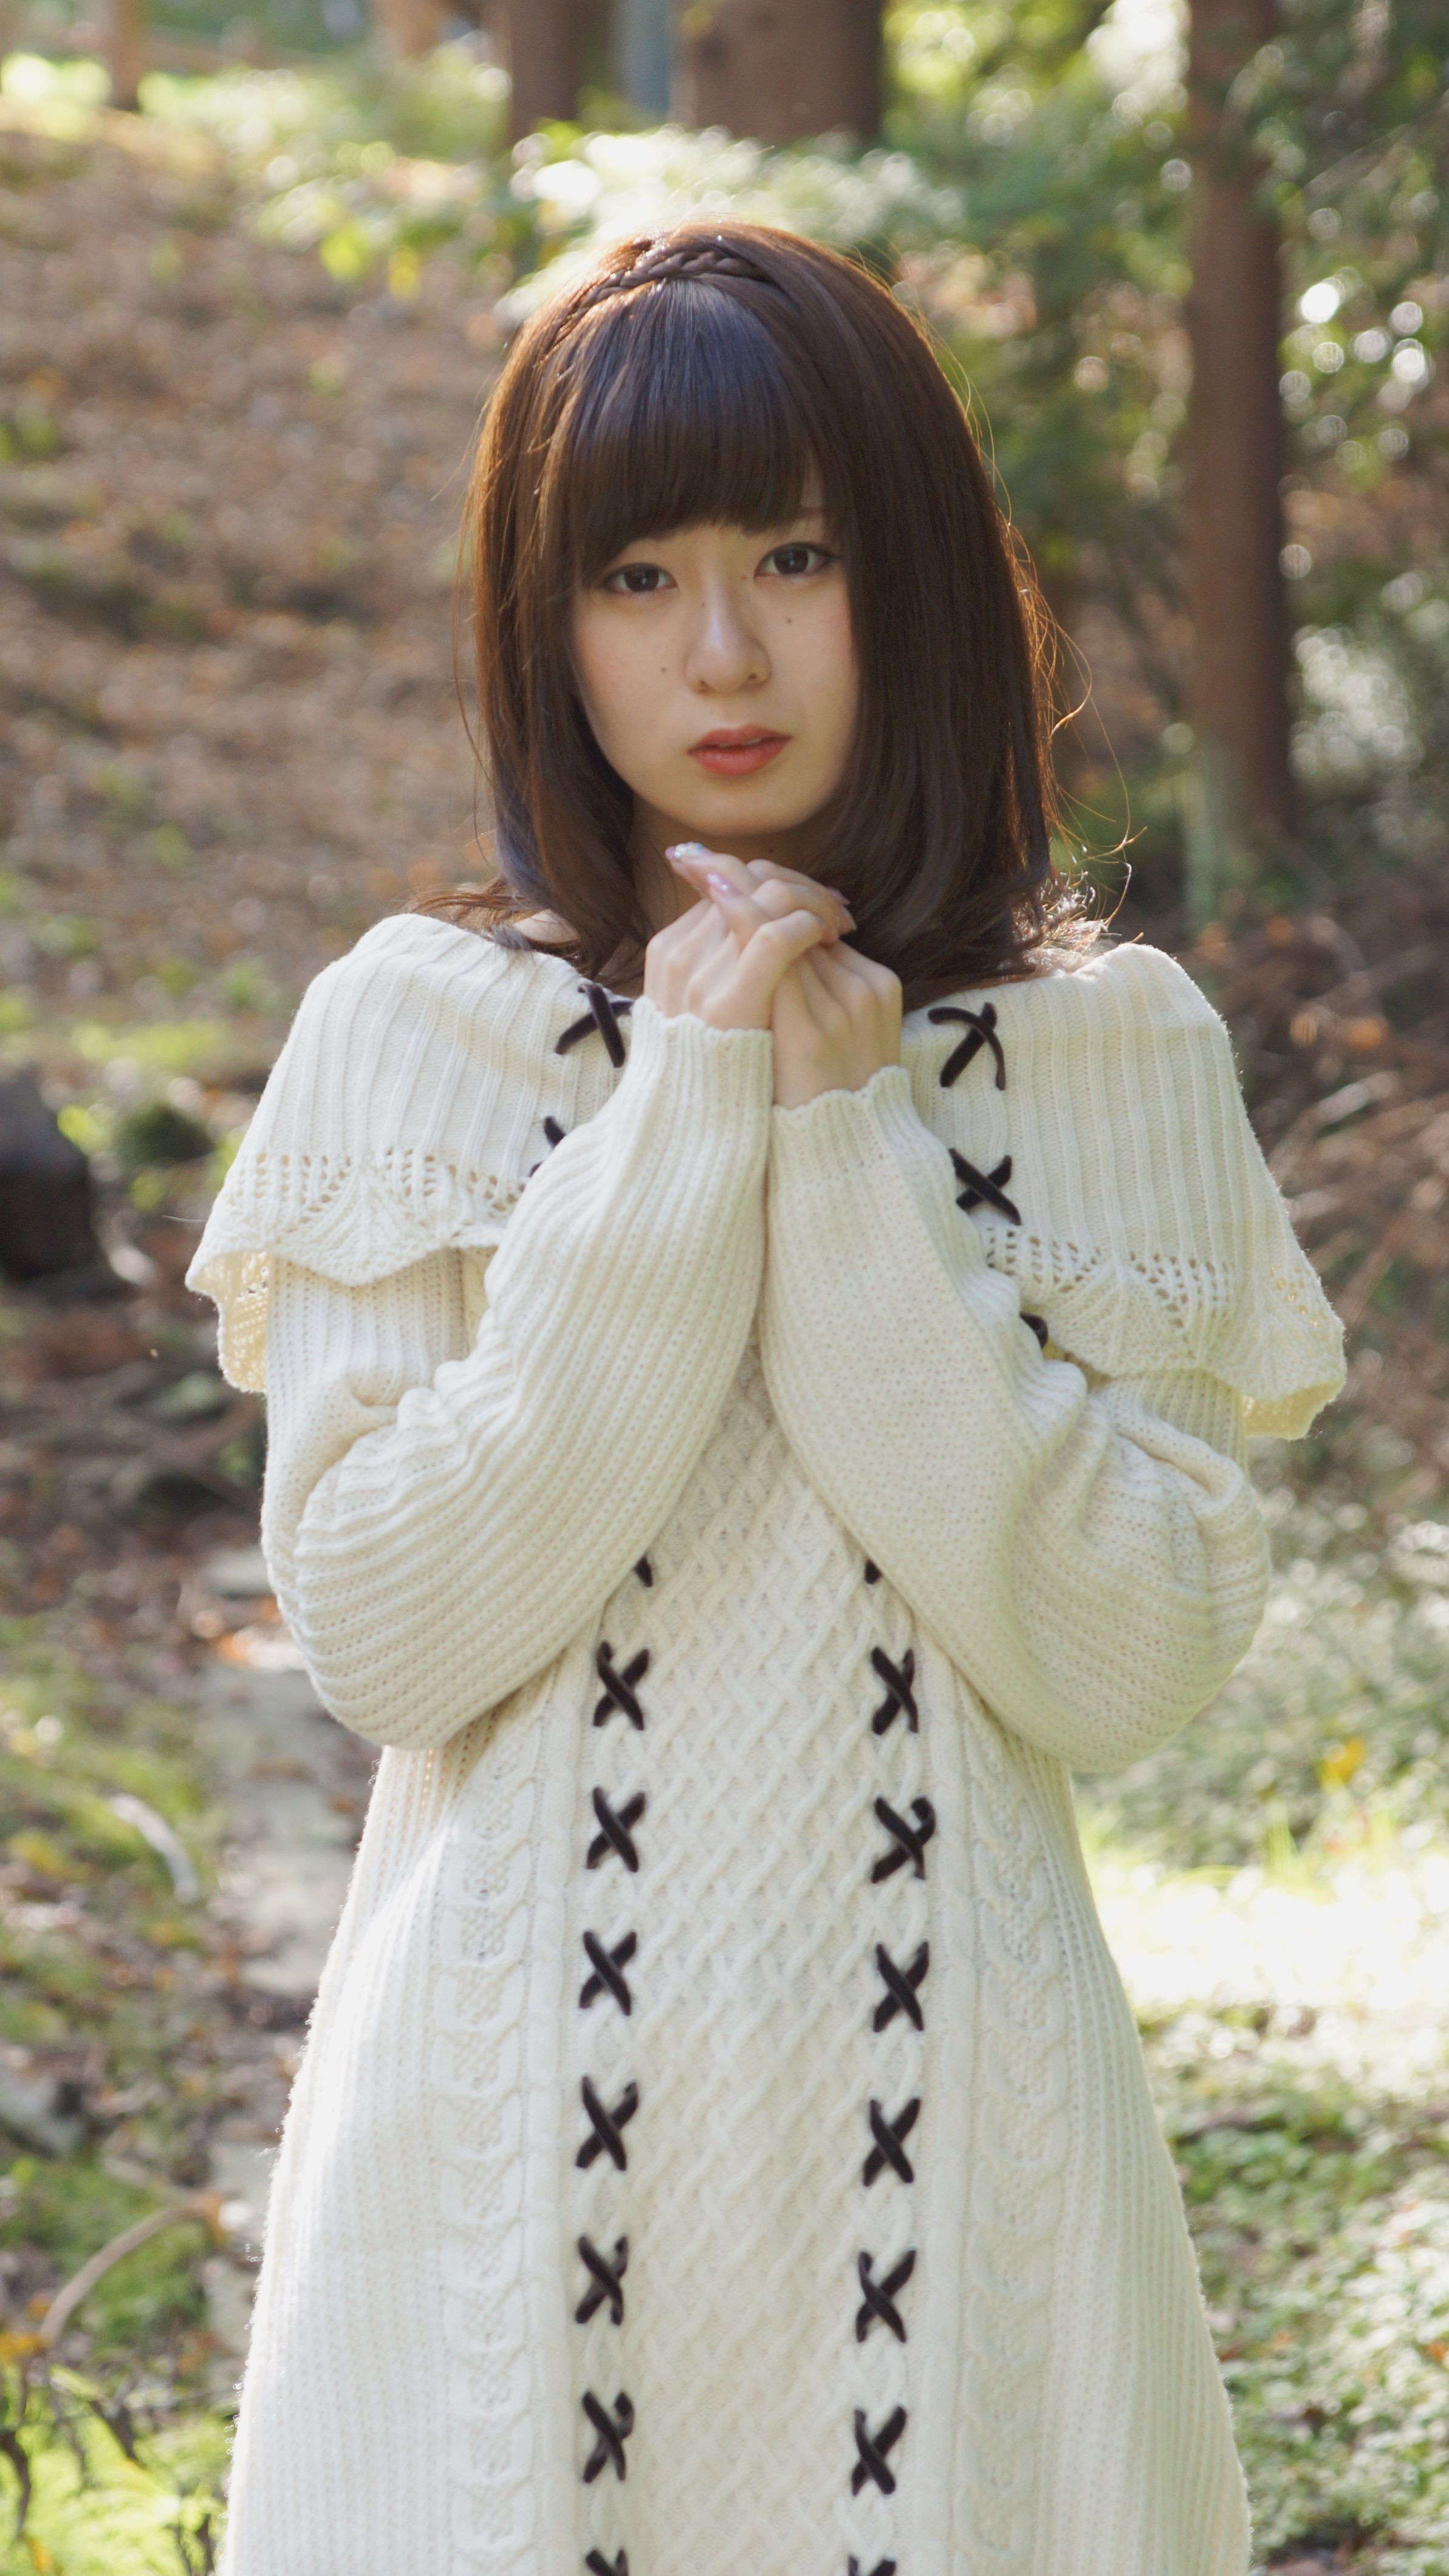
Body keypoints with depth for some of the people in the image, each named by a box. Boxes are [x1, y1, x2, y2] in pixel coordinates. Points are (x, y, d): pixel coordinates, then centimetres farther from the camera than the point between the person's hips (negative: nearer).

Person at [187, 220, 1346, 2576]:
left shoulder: (1113, 1059, 0)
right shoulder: (415, 1032, -2)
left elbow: (1132, 1667, -9)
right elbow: (373, 1627, -11)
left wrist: (851, 1150, -14)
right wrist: (687, 1124, -14)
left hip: (939, 2103, 1)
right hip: (520, 2102, 0)